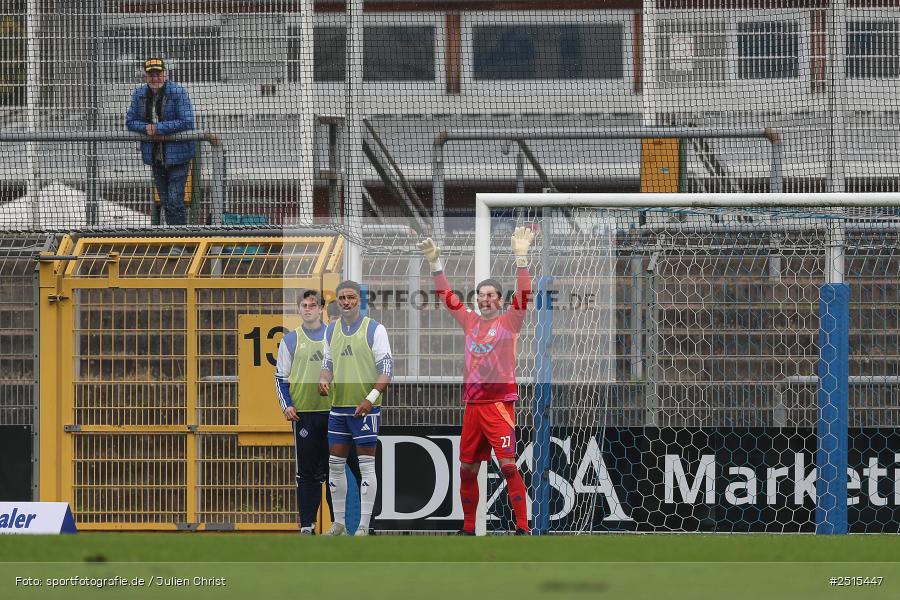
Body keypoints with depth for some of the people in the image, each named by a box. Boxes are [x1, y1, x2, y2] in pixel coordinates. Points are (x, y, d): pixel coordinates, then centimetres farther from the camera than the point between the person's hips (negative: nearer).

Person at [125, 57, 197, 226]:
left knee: (175, 201, -12)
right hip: (155, 155, 6)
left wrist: (158, 128, -19)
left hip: (177, 154, -6)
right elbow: (130, 121, 8)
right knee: (165, 201, 11)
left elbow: (187, 123, -20)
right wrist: (146, 128, -13)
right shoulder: (139, 94, 4)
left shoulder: (178, 93, -13)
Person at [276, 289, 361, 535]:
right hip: (303, 413, -1)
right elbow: (281, 377, 8)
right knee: (307, 473, 0)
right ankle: (307, 523, 3)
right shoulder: (290, 340, 8)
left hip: (333, 411, 1)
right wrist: (286, 406, -4)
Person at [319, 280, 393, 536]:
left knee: (366, 465, -3)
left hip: (365, 408, -6)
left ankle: (363, 527, -1)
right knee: (335, 464, 8)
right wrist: (324, 380, -2)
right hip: (338, 406, 6)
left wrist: (371, 398, -20)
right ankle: (338, 523, 17)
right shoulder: (331, 330, 10)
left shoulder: (374, 329, -6)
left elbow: (387, 367, -9)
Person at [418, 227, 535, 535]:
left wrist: (521, 257, -24)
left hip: (499, 402, -6)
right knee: (467, 469, 8)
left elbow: (523, 295, -14)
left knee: (508, 464, -13)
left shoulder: (509, 322, -1)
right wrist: (435, 263, 9)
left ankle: (523, 527, -12)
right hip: (472, 403, 6)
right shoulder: (470, 321, 13)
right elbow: (447, 296, 17)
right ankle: (467, 527, 19)